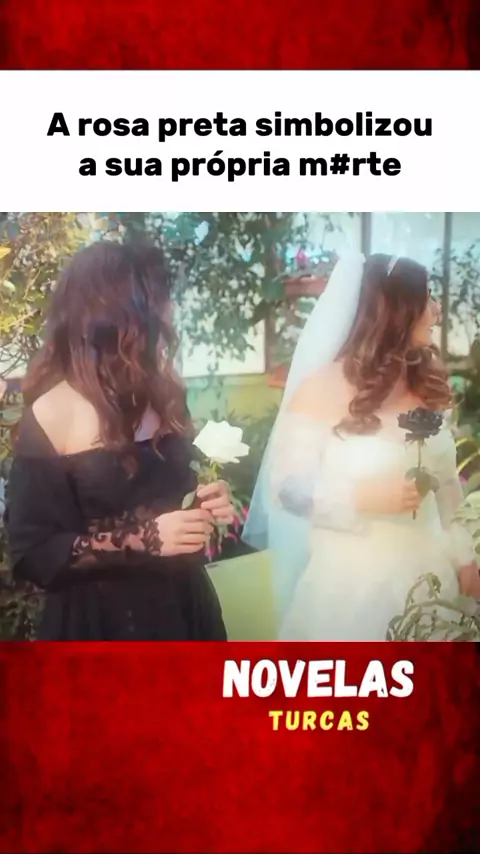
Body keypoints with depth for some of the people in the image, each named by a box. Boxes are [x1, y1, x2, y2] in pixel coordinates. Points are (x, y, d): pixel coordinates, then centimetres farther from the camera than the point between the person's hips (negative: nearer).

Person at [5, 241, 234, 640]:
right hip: (101, 623, -5)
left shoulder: (164, 394, 3)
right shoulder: (50, 417, -15)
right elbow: (31, 554, -15)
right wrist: (142, 539, -22)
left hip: (181, 605, 6)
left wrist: (206, 502, -4)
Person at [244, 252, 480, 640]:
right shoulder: (323, 390, -11)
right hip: (352, 581, -5)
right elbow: (285, 489, -10)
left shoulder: (428, 388, 4)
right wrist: (360, 498, -19)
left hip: (428, 575, 5)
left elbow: (447, 485, 12)